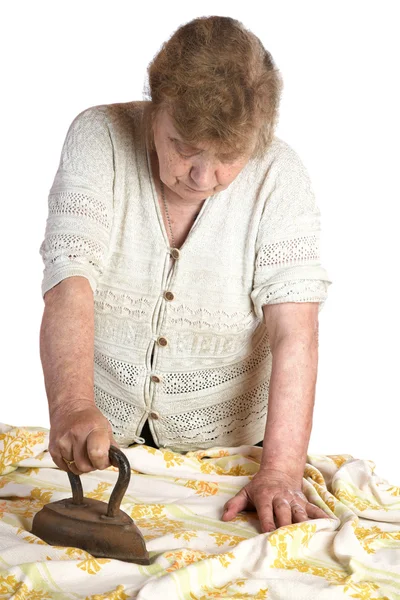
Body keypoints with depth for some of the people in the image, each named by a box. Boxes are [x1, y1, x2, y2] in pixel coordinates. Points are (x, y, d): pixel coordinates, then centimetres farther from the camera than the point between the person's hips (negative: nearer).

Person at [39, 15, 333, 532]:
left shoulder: (277, 174, -14)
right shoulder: (99, 137, -14)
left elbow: (294, 331, -19)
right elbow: (70, 282, -25)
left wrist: (280, 472, -29)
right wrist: (72, 406, -42)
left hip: (225, 444, 0)